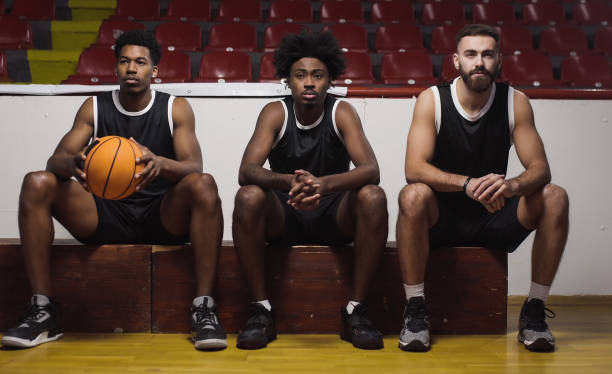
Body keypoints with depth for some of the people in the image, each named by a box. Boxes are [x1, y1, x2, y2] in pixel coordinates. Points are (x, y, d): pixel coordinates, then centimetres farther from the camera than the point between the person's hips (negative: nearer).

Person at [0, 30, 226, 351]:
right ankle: (43, 310, -18)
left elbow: (194, 167, -12)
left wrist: (160, 164, -36)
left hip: (162, 217, -2)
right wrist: (75, 163, -31)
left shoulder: (175, 108, 2)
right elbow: (55, 160, -4)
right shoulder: (94, 108, 7)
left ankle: (204, 310, -31)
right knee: (36, 183, -19)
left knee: (204, 185, -31)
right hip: (105, 216, 2)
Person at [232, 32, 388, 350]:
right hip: (283, 217, 0)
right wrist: (288, 182, -43)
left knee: (373, 197, -29)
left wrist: (322, 184, -42)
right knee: (248, 197, -30)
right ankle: (260, 310, -20)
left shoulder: (342, 112, -8)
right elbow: (246, 171, -20)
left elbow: (371, 170, -22)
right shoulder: (275, 113, -7)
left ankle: (355, 309, -20)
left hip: (334, 216, 0)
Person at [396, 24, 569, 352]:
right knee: (413, 195, -34)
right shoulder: (432, 100, -10)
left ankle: (534, 310, -11)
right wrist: (468, 184, -39)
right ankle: (415, 308, -21)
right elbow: (414, 168, -21)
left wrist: (512, 185, -34)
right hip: (441, 218, -2)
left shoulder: (515, 102, -4)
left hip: (494, 216, 3)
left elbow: (539, 167, -9)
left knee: (555, 197, -20)